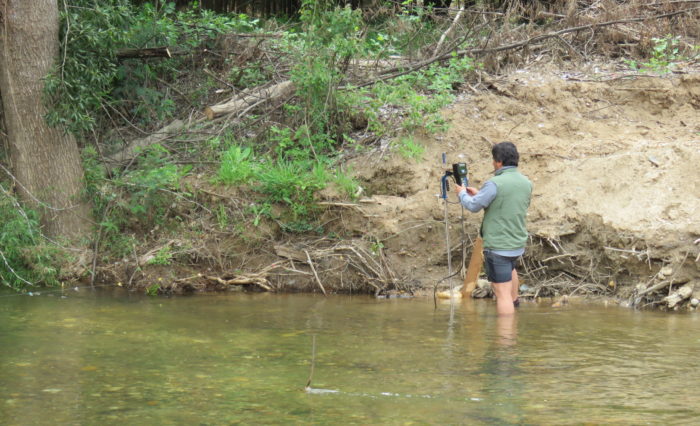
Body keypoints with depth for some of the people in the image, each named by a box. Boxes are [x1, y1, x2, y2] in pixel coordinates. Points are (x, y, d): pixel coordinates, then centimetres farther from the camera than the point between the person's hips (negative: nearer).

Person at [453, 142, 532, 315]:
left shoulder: (495, 184, -20)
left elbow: (473, 206, -10)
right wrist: (479, 194, 23)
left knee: (502, 292, -6)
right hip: (518, 245, 8)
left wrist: (462, 193, 11)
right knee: (510, 266, 39)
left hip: (498, 246, -8)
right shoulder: (526, 183, 3)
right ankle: (514, 300, 51)